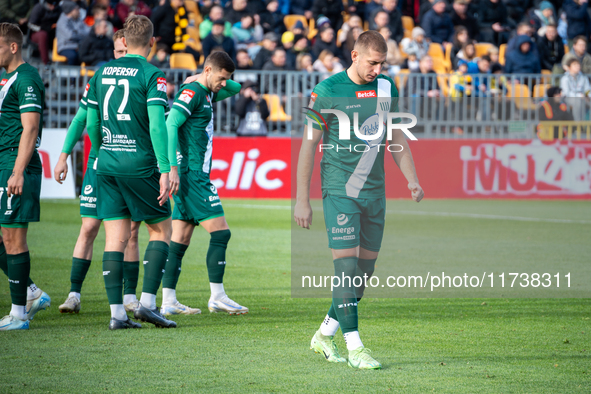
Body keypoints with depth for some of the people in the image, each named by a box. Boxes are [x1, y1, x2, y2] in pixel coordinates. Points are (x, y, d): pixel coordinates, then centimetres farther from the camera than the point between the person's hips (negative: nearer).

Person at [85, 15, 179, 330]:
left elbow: (91, 123, 13)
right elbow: (157, 124, -18)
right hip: (139, 164, -5)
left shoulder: (102, 73, 9)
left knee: (116, 238, 5)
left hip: (107, 165, 5)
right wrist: (166, 169, -20)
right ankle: (147, 302, -1)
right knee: (161, 230, 9)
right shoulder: (151, 75, -8)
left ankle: (117, 312, -1)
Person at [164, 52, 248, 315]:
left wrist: (223, 82, 10)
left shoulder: (206, 94, 17)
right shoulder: (191, 93, -11)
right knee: (220, 232, -9)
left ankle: (168, 301, 5)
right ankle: (217, 297, -6)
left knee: (180, 239, 6)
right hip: (192, 175, -10)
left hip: (195, 176, 10)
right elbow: (170, 124, -19)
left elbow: (236, 88, 33)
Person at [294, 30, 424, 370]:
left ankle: (325, 335, 23)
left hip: (375, 191, 6)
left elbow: (396, 138, 18)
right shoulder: (327, 92, -8)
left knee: (365, 270, 7)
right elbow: (309, 145, -5)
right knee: (347, 265, -12)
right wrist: (302, 200, -7)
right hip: (340, 189, -6)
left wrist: (412, 179, 5)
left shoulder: (387, 88, 8)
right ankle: (354, 347, -9)